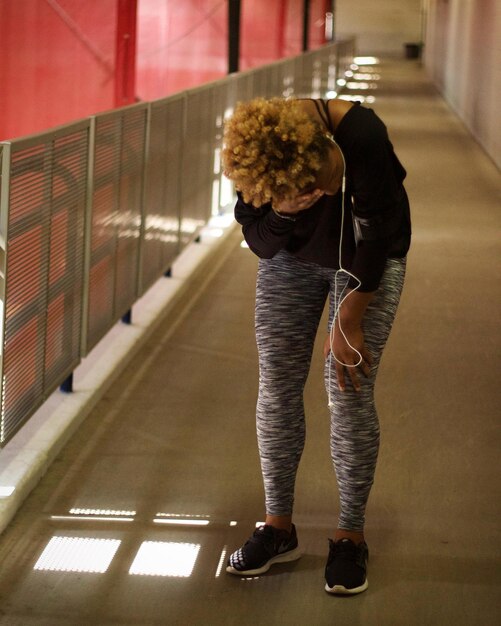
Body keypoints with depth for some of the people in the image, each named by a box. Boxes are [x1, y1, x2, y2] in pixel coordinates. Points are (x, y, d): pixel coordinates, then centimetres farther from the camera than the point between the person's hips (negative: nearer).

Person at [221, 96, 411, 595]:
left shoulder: (361, 136, -35)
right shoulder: (249, 154, -24)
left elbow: (376, 236, -22)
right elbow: (260, 243, -12)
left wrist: (348, 323, -15)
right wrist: (282, 212, -36)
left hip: (366, 260, -3)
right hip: (291, 256, 3)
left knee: (349, 395, -8)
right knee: (276, 388, -1)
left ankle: (350, 536, 5)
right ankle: (278, 527, 12)